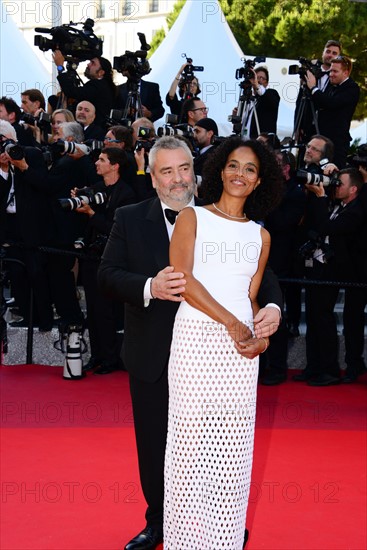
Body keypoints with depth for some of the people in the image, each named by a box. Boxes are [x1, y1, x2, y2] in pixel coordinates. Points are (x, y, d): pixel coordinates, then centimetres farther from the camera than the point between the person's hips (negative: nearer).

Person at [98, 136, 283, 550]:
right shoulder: (129, 220, 0)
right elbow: (107, 276, -8)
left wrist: (273, 305, -27)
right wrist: (149, 287, -27)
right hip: (151, 358, 2)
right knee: (154, 446, 16)